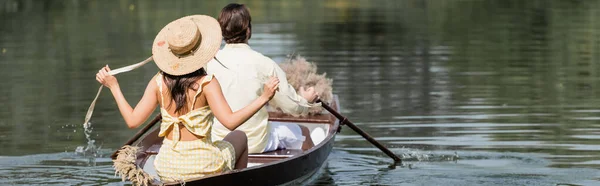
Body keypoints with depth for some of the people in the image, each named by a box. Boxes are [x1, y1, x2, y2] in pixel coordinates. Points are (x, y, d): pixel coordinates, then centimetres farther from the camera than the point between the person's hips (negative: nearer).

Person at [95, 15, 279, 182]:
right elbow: (230, 122, -22)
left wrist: (113, 86, 5)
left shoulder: (158, 83, -5)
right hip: (203, 167, -4)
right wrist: (263, 98, -19)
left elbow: (133, 120, -6)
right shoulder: (207, 83, -16)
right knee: (239, 137, 28)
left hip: (167, 169, 4)